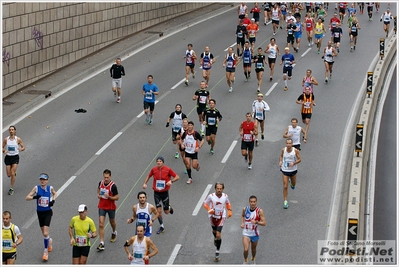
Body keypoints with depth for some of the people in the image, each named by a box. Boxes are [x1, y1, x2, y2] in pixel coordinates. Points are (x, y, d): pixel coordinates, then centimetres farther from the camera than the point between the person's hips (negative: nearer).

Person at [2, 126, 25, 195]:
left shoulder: (18, 139, -5)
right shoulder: (6, 139, -1)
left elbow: (23, 147, 2)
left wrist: (21, 149, -22)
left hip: (15, 157, -2)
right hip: (8, 157, 2)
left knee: (12, 174, -9)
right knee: (9, 175, 4)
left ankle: (11, 188, 3)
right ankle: (14, 173, 40)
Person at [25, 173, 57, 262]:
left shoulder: (50, 188, -8)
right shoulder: (36, 188, -9)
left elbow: (55, 193, 16)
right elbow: (27, 198, -11)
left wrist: (53, 200, -4)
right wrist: (34, 197, -31)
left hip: (48, 212, -2)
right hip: (40, 212, 2)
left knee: (45, 233, -13)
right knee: (43, 233, 15)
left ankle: (46, 251, 3)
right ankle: (49, 241, 49)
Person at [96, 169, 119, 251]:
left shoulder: (113, 186, -20)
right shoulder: (101, 183, -5)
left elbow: (117, 197, -15)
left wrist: (109, 197, -30)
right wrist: (98, 194, 0)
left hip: (111, 207, -2)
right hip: (102, 207, 3)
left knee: (112, 221, 21)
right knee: (101, 224, -8)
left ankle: (114, 233, 55)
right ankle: (101, 243, -8)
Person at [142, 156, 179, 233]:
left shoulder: (168, 169, -13)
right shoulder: (153, 169, -6)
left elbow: (177, 177, -7)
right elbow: (148, 176, 13)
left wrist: (171, 181, -25)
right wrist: (145, 183, -2)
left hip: (165, 192, -1)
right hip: (156, 193, 1)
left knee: (166, 212, 9)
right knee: (159, 211, -1)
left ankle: (169, 208, 45)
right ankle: (162, 226, 15)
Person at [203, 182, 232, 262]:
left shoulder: (225, 196, -13)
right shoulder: (211, 196, -19)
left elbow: (228, 203, 9)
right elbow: (205, 203, -6)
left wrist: (229, 211, -2)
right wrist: (209, 210, -22)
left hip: (221, 217, -1)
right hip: (213, 216, 1)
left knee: (218, 234, -11)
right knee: (214, 231, 24)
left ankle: (217, 252, 2)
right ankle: (215, 238, 62)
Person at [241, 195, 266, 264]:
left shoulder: (260, 211, -15)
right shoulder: (245, 209, -7)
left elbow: (264, 223, -16)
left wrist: (256, 222, -32)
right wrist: (242, 223, 0)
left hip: (254, 233, 0)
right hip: (246, 233, 0)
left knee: (253, 249, 19)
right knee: (246, 250, -14)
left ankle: (253, 259, 49)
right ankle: (245, 261, 14)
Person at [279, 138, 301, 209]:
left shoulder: (295, 151, -17)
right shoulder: (283, 150, -10)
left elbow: (299, 159, -8)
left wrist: (294, 163, -26)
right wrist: (280, 161, -8)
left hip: (293, 170, 0)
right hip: (285, 170, 0)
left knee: (293, 184, 22)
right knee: (285, 187, -6)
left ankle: (291, 182, 61)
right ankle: (285, 202, 1)